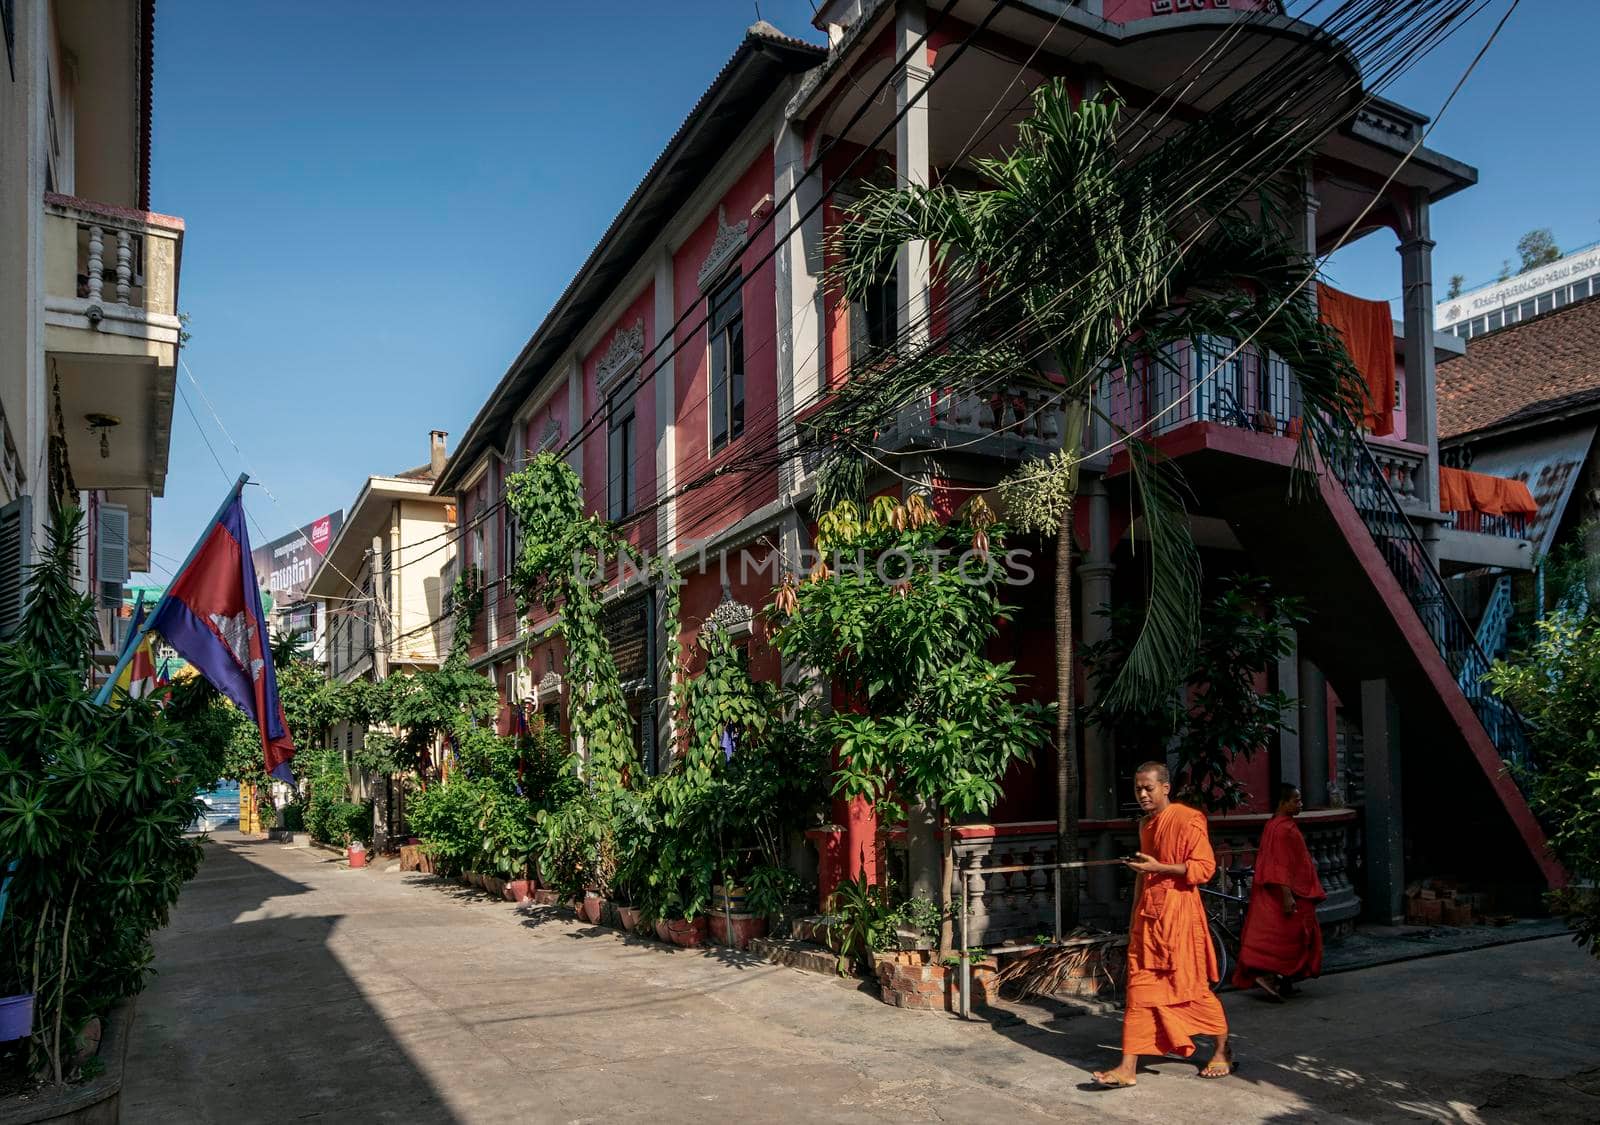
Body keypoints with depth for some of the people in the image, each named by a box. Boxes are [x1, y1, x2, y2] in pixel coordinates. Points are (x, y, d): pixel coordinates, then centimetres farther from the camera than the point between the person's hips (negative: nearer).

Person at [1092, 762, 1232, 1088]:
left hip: (1179, 914, -7)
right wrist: (1134, 915, 22)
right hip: (1148, 915, 7)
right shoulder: (1146, 824, 14)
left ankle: (1223, 1052, 27)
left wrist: (1159, 867, -22)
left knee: (1193, 986, 5)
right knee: (1139, 989, 5)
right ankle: (1128, 1068, 11)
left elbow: (1205, 868, -15)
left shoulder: (1187, 820, -11)